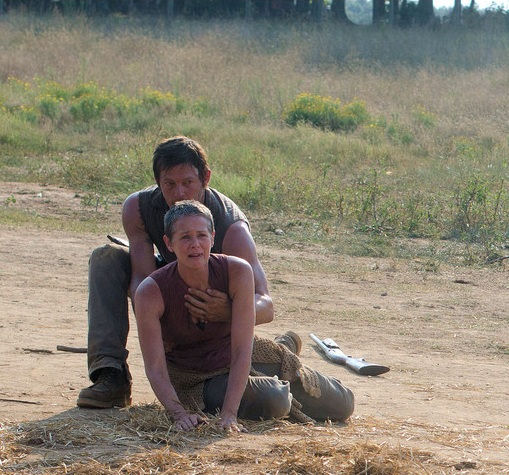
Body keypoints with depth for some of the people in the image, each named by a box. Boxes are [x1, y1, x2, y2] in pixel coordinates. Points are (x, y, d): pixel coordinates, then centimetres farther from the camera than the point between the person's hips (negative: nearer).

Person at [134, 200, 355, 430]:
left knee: (340, 406, 5)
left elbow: (241, 351, -28)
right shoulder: (150, 292, -27)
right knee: (271, 403, -28)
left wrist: (229, 414, -37)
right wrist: (179, 413, -43)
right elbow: (155, 368, -26)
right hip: (190, 378, -2)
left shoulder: (237, 271, -25)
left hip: (237, 364, 2)